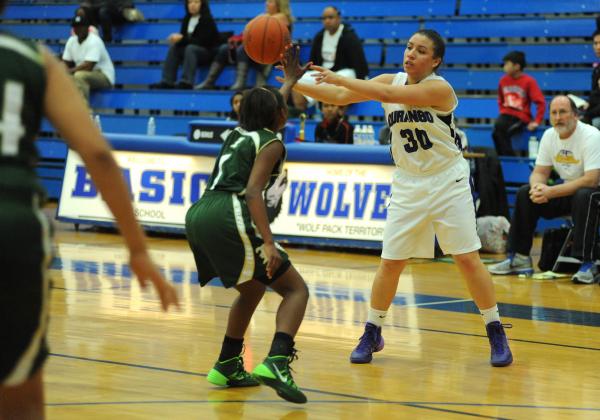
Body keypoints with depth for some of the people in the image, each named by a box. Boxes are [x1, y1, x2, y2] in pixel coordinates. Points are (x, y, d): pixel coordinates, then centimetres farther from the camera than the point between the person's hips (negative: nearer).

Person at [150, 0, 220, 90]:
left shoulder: (207, 20, -13)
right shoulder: (187, 20, 5)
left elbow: (202, 41, -22)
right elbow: (183, 37, 6)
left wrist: (182, 39, -28)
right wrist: (177, 39, -19)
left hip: (208, 52, -6)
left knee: (190, 48, -35)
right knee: (173, 48, -17)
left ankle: (186, 83, -44)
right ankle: (167, 82, -25)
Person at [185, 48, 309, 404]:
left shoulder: (240, 133, 25)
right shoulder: (271, 143, 2)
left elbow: (269, 107, 48)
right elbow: (252, 193, -13)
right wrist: (268, 243, -20)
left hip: (199, 215, 9)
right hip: (228, 218, -9)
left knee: (253, 288, 29)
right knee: (296, 289, -3)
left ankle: (228, 366, 28)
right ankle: (276, 362, -26)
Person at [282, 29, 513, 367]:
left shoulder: (439, 88, -19)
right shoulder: (391, 80, -2)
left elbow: (389, 95, -32)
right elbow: (339, 96, -7)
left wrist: (340, 78, -33)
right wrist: (296, 83, -21)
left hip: (448, 183, -4)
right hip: (409, 186, 4)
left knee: (469, 260, -5)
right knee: (390, 262, 4)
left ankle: (497, 334, 6)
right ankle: (372, 333, 18)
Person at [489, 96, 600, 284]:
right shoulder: (549, 135, 0)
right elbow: (540, 172, 5)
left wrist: (550, 192, -31)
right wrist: (538, 187, -22)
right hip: (567, 189, 7)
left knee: (584, 196, -39)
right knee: (525, 194, -9)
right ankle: (519, 259, -5)